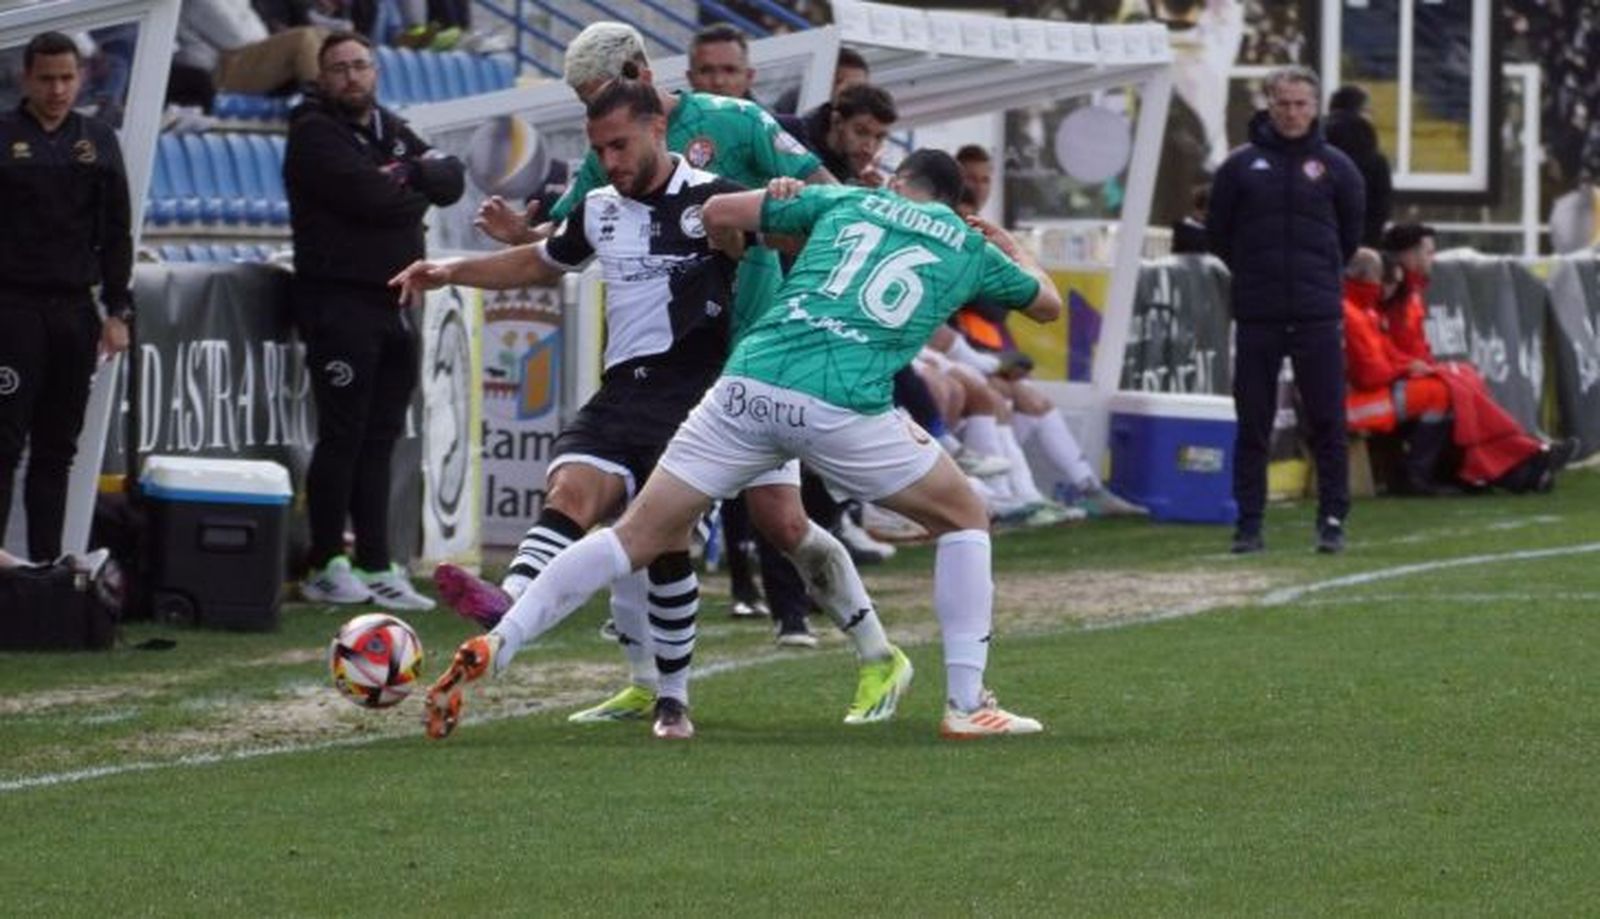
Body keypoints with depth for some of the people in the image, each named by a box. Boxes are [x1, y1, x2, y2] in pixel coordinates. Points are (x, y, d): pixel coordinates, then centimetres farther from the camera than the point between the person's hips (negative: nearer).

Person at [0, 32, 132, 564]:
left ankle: (47, 563, 7)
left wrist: (118, 311, 7)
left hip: (75, 311, 4)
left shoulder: (99, 143, 12)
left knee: (58, 449, 5)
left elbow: (116, 234, 14)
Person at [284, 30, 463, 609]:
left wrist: (410, 175, -11)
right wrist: (417, 191, -1)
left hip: (395, 303, 7)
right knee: (343, 437, -6)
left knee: (378, 442, 7)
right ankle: (324, 567, 0)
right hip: (339, 301, -7)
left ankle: (375, 567, 9)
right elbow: (368, 195, -19)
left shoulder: (393, 132, 18)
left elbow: (452, 180, 7)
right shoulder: (313, 134, -5)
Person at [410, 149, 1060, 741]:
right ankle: (967, 704, 14)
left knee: (639, 535, 9)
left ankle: (495, 646, -4)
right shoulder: (970, 248, 22)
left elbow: (717, 212, 19)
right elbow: (1048, 305, 40)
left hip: (749, 386, 2)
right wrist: (1011, 249, 59)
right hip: (844, 408, -2)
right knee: (964, 521, 21)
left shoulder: (846, 202, 23)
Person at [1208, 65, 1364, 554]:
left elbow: (1351, 236, 15)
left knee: (1328, 422, -1)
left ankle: (1332, 519, 3)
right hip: (1256, 315, 0)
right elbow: (1217, 233, 11)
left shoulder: (1335, 167, 5)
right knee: (1252, 424, 4)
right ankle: (1249, 523, 8)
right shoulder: (1241, 166, 3)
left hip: (1317, 315, 0)